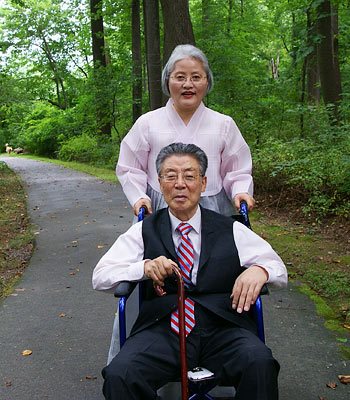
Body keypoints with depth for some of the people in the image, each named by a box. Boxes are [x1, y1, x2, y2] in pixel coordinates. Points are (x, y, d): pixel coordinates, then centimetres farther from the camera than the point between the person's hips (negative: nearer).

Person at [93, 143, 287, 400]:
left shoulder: (230, 230, 13)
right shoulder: (145, 231, 13)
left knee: (259, 363, -31)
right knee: (119, 374, -29)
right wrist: (144, 268, -13)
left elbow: (279, 267, 14)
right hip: (163, 329, 0)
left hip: (222, 330, 1)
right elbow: (100, 277, 7)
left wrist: (259, 270, -11)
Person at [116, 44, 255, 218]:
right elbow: (129, 169, 9)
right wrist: (139, 197, -5)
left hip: (213, 210, 1)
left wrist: (241, 192, -7)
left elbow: (237, 171, 11)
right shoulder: (147, 123, 3)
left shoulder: (224, 124, 6)